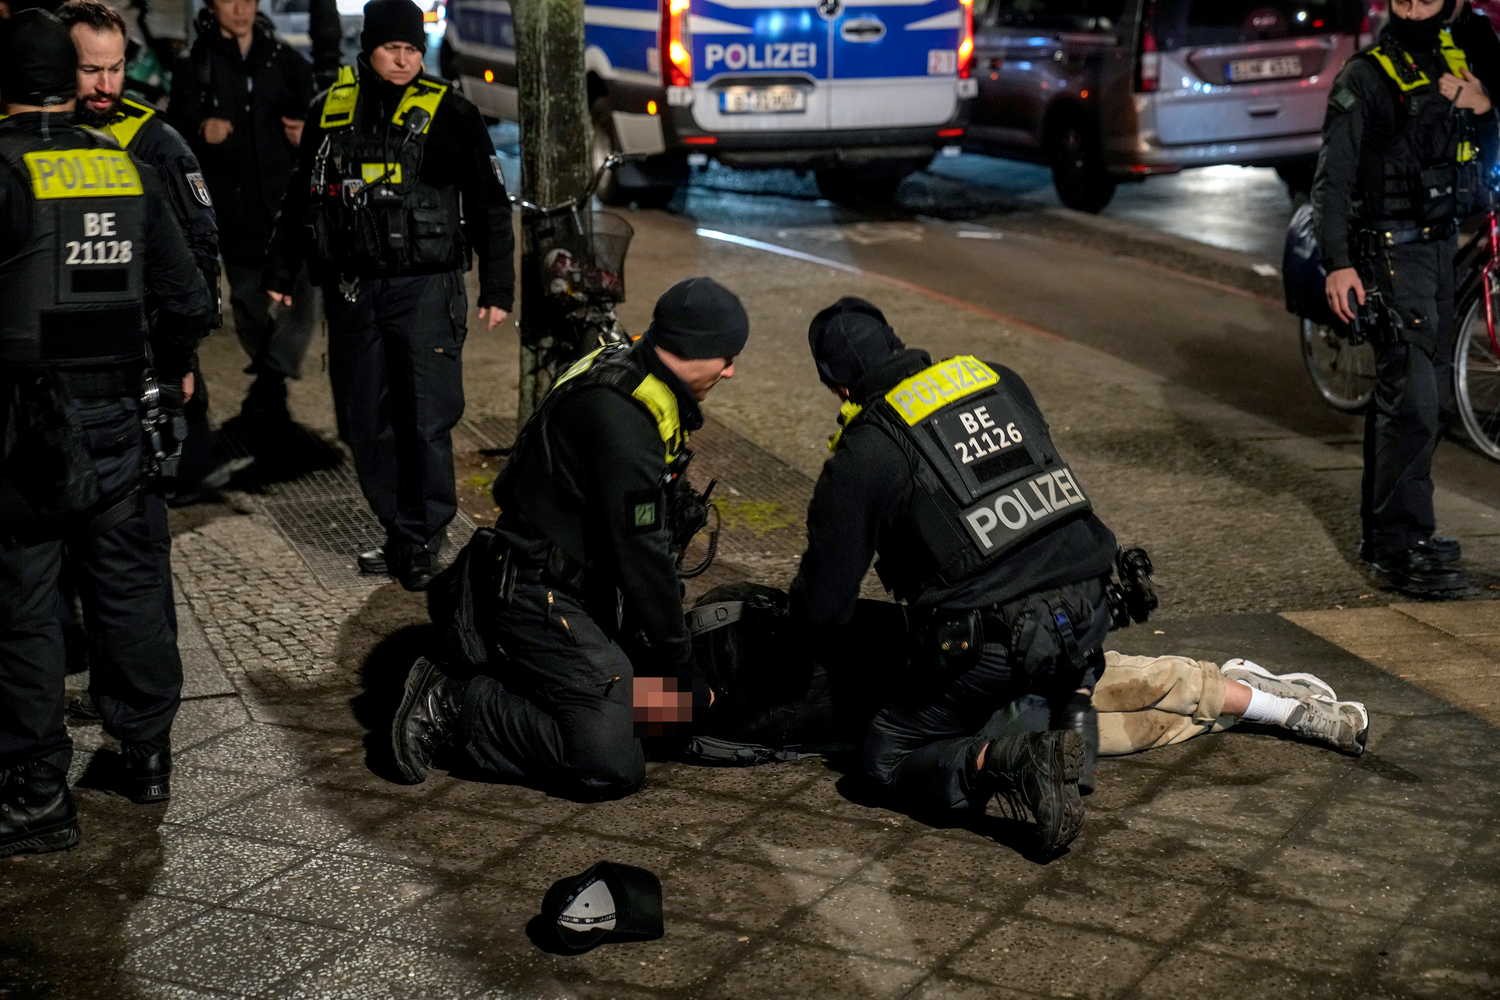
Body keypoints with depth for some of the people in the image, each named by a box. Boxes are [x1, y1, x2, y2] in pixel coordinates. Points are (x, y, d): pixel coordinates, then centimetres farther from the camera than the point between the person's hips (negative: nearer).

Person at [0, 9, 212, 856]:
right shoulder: (129, 170, 5)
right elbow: (188, 298, 8)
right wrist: (171, 369, 25)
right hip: (118, 417, 5)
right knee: (129, 587, 16)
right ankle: (147, 755, 28)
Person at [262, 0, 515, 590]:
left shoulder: (451, 114, -1)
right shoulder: (330, 109, 8)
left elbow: (490, 208, 1)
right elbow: (301, 196, 19)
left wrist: (497, 289, -2)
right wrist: (282, 271, 21)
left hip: (425, 287, -4)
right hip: (351, 291, 4)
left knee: (426, 421, -7)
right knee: (364, 423, 7)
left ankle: (424, 542, 6)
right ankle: (400, 533, 19)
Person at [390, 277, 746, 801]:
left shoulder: (626, 375, 7)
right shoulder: (621, 421, -25)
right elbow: (641, 554, -21)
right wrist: (680, 671, -11)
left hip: (584, 586, 11)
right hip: (536, 595, -11)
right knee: (611, 766, -18)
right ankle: (455, 703, -5)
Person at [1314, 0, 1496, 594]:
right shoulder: (1366, 78, -9)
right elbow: (1333, 178, -12)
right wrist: (1337, 264, -22)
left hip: (1440, 246, 8)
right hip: (1391, 254, -8)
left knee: (1423, 387, 13)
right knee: (1412, 398, -14)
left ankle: (1383, 530, 23)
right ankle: (1399, 544, -10)